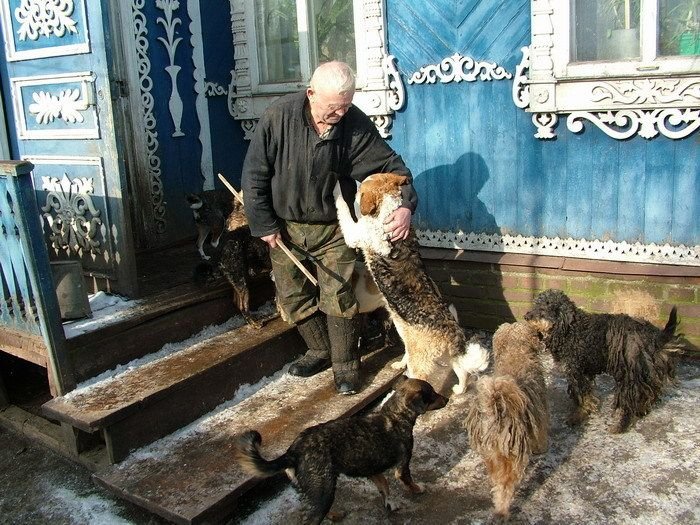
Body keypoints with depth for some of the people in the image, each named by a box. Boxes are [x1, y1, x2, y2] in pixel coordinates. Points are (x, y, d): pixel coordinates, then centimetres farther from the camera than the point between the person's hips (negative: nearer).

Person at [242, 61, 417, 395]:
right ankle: (321, 350, 31)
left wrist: (405, 205, -24)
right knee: (293, 297, 10)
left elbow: (391, 165, -6)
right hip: (285, 227, 2)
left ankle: (345, 364, 14)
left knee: (338, 298, -4)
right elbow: (254, 173, -11)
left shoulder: (356, 125, -15)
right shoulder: (279, 116, -17)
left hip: (333, 228, -1)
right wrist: (264, 225, -11)